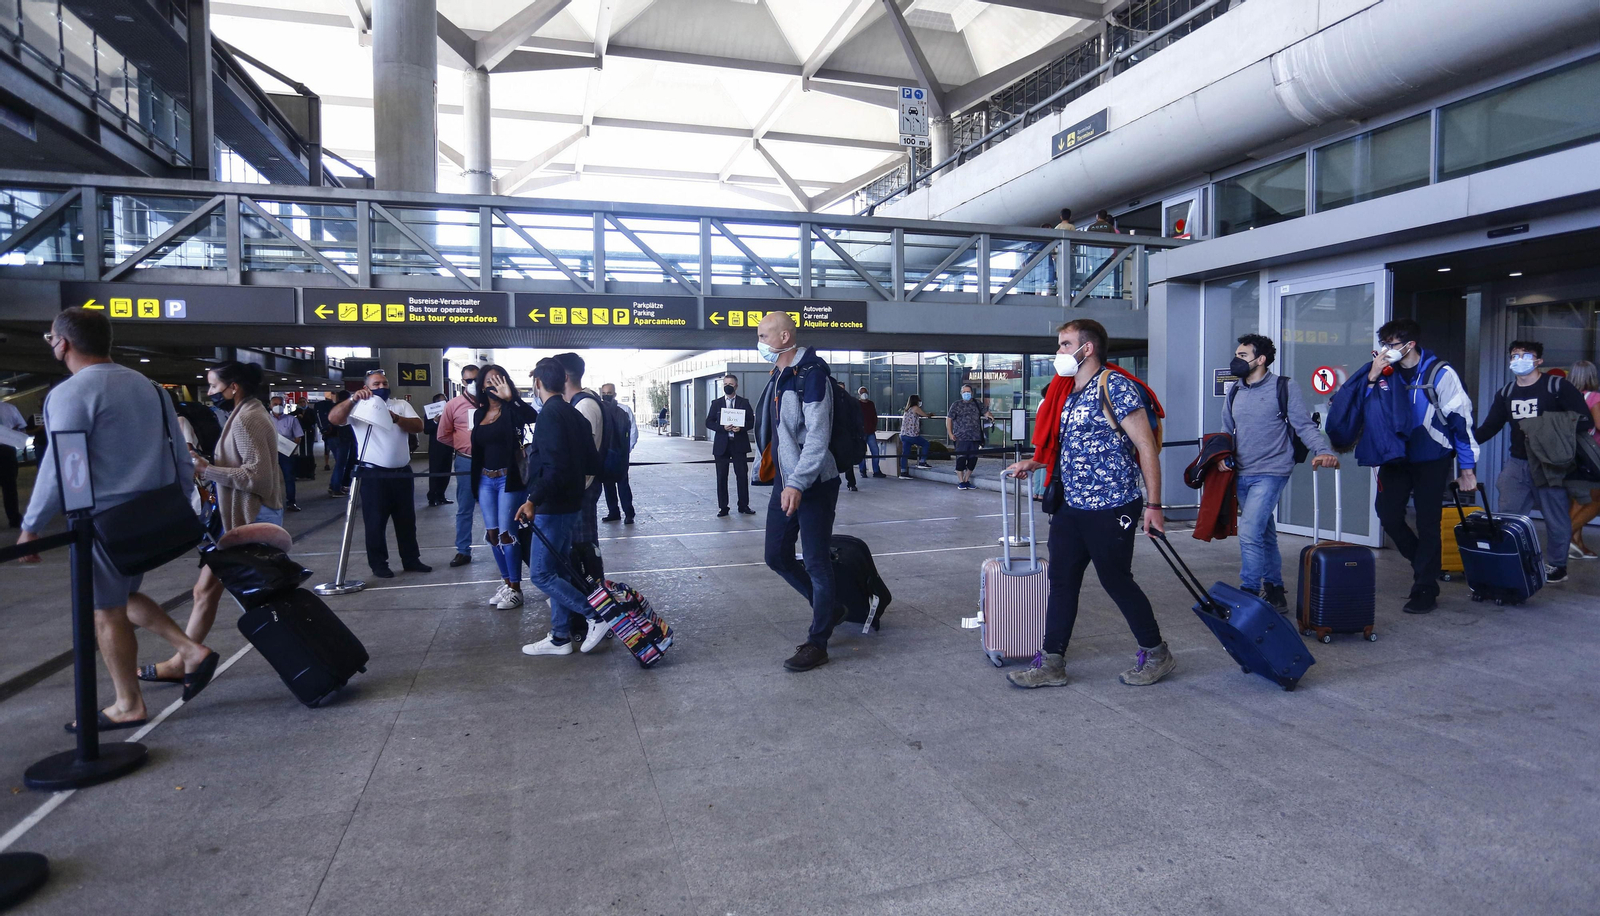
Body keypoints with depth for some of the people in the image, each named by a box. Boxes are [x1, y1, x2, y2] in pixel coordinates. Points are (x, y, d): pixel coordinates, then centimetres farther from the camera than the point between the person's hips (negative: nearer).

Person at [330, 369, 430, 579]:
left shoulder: (401, 405, 10)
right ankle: (379, 564, 13)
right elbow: (333, 418, -15)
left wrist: (396, 418, -21)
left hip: (402, 472, 3)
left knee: (407, 520, 11)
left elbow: (418, 426, -5)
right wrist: (353, 399, -27)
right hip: (373, 474, -3)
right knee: (376, 522, 3)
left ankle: (411, 560, 22)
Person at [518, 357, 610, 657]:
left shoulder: (549, 415, -16)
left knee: (541, 574, -3)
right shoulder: (574, 414, 11)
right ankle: (560, 638, 20)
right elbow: (592, 461, 14)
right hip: (570, 503, 10)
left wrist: (534, 500, -31)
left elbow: (556, 467, -26)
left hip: (553, 507, -10)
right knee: (556, 571, 14)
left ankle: (596, 616, -3)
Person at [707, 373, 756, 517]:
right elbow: (708, 422, 3)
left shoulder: (744, 402, 7)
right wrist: (723, 427, -13)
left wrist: (741, 427, -15)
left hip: (739, 444, 0)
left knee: (742, 476, 1)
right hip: (721, 445, 1)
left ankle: (743, 506, 12)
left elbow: (751, 421, 4)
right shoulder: (716, 403, 8)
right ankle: (723, 508, 9)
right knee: (721, 477, 3)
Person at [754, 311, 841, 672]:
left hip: (813, 484, -9)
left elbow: (817, 436, -22)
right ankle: (829, 609, 33)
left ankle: (817, 644, 13)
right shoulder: (778, 377, 13)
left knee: (816, 563, 0)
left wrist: (798, 483, -27)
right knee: (777, 557, 13)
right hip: (784, 483, 9)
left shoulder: (811, 374, -15)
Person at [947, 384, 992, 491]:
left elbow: (986, 412, 19)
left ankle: (966, 480, 20)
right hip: (961, 438, -4)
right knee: (961, 459, -5)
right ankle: (961, 482, 7)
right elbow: (949, 419, 2)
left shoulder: (977, 405, 14)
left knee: (973, 460, 5)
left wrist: (989, 415, -6)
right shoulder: (956, 404, 4)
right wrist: (950, 433, -8)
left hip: (975, 438, 4)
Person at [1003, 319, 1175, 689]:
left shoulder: (1115, 386, -13)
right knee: (1061, 580, 8)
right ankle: (1051, 663, 17)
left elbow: (1146, 446, -15)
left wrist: (1153, 505, -18)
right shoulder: (1067, 392, 13)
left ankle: (1156, 654, 25)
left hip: (1111, 508, -8)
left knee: (1116, 580, 4)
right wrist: (1032, 463, 18)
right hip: (1071, 506, 8)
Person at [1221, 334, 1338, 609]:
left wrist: (1323, 450, -26)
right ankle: (1275, 592, 28)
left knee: (1249, 532, -18)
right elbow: (1227, 432, 19)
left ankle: (1248, 594, -11)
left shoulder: (1285, 388, -5)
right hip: (1241, 476, 6)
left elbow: (1305, 426, -10)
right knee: (1264, 535, 16)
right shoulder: (1234, 393, 12)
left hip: (1271, 473, -6)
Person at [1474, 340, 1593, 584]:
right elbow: (1489, 428, 8)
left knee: (1556, 518, 4)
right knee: (1507, 516, 1)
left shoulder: (1558, 387, -5)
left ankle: (1557, 567, 19)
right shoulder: (1506, 393, 9)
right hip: (1518, 463, 4)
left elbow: (1585, 421, -8)